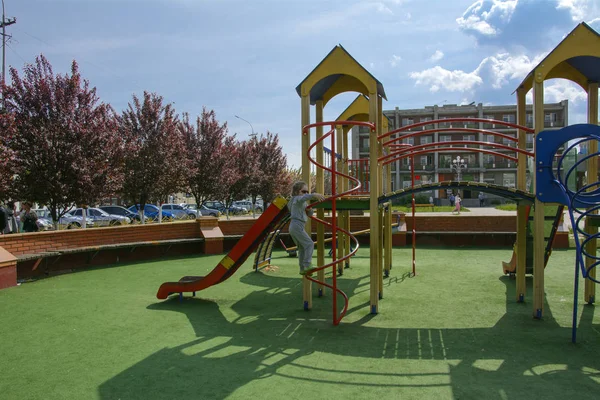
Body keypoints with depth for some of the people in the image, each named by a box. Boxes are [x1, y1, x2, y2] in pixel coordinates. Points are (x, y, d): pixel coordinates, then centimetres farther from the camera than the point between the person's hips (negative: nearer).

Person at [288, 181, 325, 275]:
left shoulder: (303, 203, 23)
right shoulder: (298, 199, -7)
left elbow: (310, 214, 23)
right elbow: (305, 197, -33)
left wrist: (308, 209, 0)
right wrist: (315, 195, -50)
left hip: (293, 227, 10)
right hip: (297, 226, -10)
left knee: (302, 248, 12)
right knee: (309, 244, -15)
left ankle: (302, 269, 14)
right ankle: (307, 265, -23)